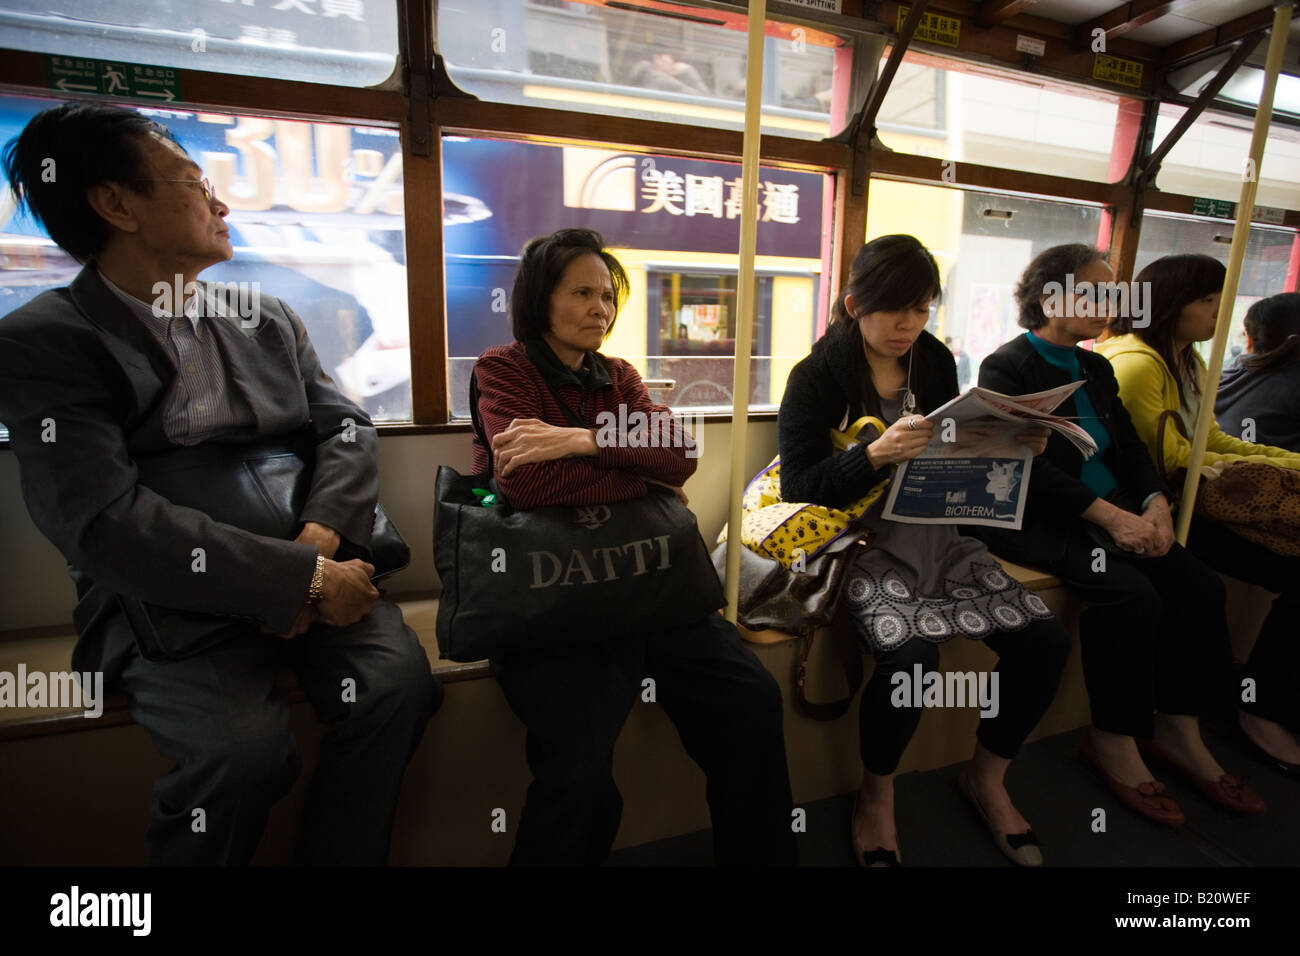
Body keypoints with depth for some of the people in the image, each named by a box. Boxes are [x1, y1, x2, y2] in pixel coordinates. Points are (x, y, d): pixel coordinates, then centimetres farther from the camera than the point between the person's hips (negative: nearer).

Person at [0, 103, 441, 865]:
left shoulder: (269, 319, 15)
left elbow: (348, 427, 7)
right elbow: (105, 522, -15)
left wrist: (318, 543, -13)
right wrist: (303, 578, -21)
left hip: (306, 564, 4)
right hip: (167, 602, -3)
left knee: (400, 681, -22)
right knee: (246, 748, -28)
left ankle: (334, 859, 3)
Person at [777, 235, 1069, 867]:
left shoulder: (934, 362, 11)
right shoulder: (818, 375, -6)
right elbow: (797, 487, -13)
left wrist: (1013, 446, -1)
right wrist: (877, 455, -27)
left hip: (937, 534, 6)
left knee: (1044, 639, -10)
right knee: (909, 651, -30)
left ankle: (987, 778, 18)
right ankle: (877, 797, 2)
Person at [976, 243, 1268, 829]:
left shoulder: (1097, 369, 17)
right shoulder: (1007, 368, -8)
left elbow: (1129, 447, 13)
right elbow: (1027, 466, -17)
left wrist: (1154, 503, -7)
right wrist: (1110, 516, -22)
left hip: (1115, 514, 8)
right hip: (1036, 521, -8)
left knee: (1200, 587, -10)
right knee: (1131, 594, -26)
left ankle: (1178, 731, 7)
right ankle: (1113, 741, -7)